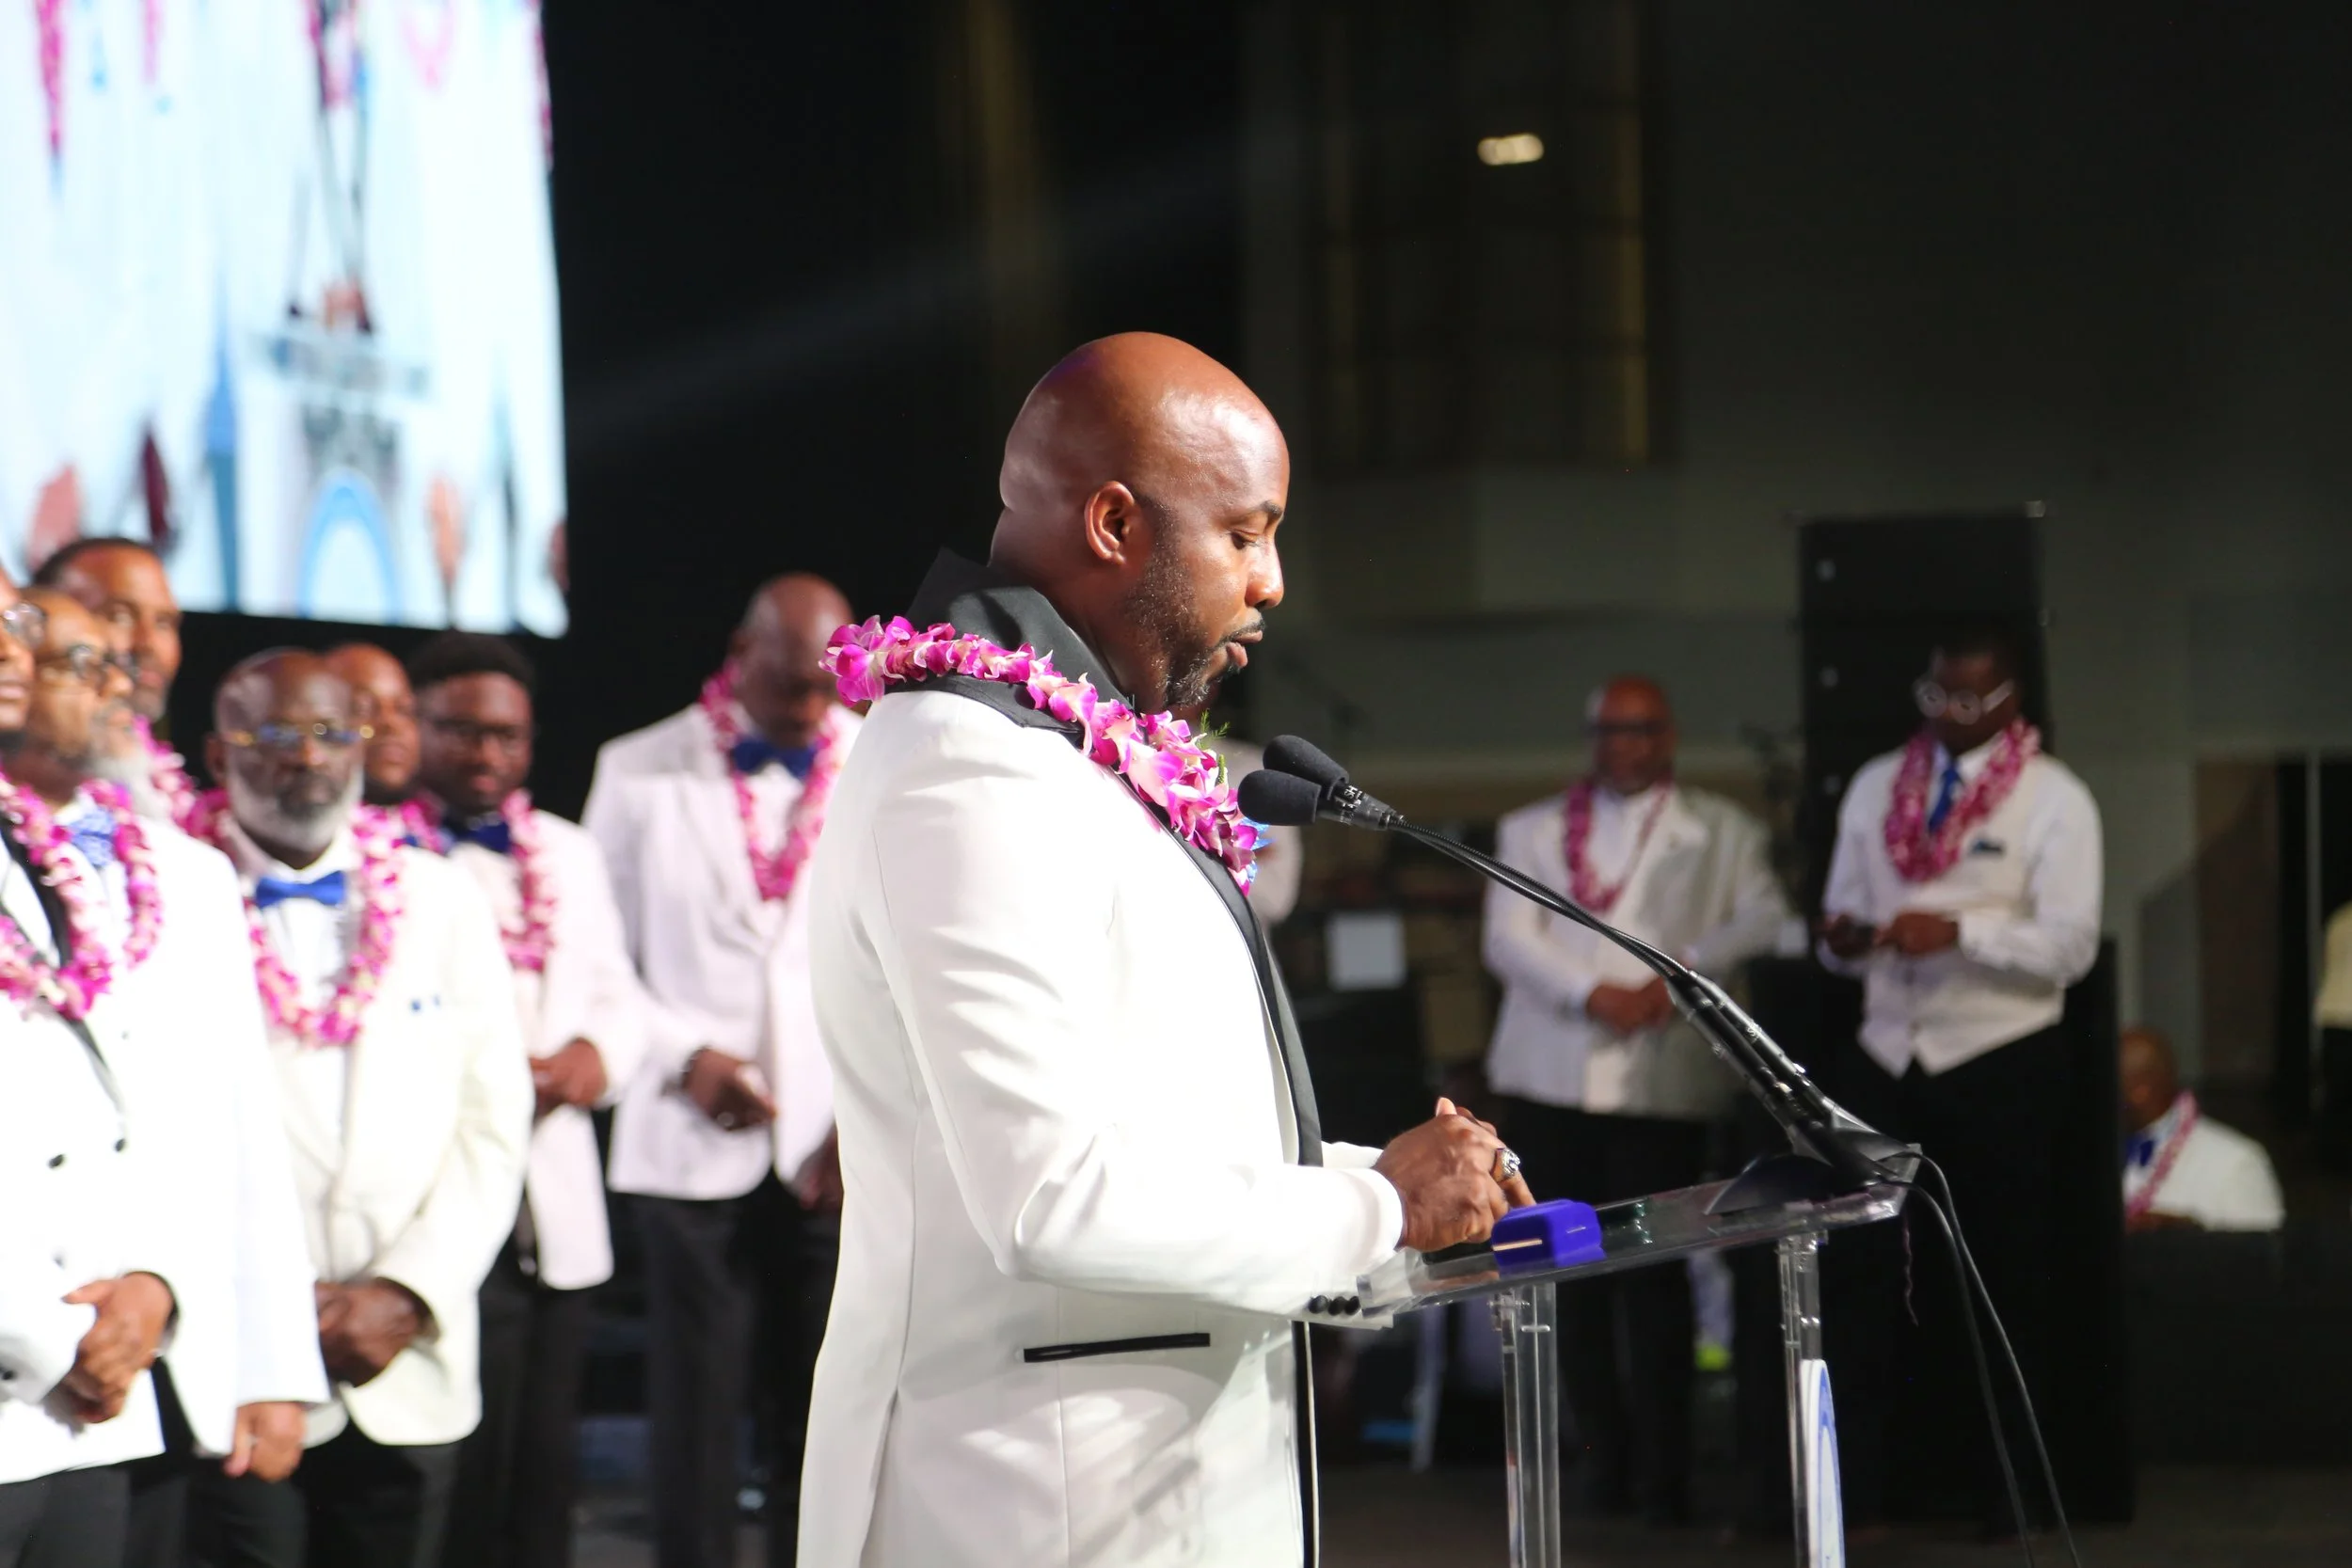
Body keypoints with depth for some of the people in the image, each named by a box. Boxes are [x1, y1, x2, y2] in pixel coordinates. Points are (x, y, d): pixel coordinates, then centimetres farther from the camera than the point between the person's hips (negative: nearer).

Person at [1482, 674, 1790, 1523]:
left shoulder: (1724, 833, 14)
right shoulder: (1530, 832, 16)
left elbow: (1763, 918, 0)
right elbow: (1509, 938, 3)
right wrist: (1594, 994, -12)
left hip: (1663, 1080, -2)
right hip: (1550, 1075, 2)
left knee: (1652, 1273, -8)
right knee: (1573, 1272, 2)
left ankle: (1662, 1473, -2)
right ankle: (1604, 1460, 10)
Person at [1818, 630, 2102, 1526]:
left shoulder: (2055, 800, -5)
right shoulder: (1877, 787, 9)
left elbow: (2071, 946, -12)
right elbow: (1843, 919, 12)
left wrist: (1959, 931, -25)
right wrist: (1843, 938, -13)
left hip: (2002, 1066, -4)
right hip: (1889, 1059, 4)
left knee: (2002, 1282, 8)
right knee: (1857, 1271, 0)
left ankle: (2006, 1492, 18)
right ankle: (1851, 1492, 5)